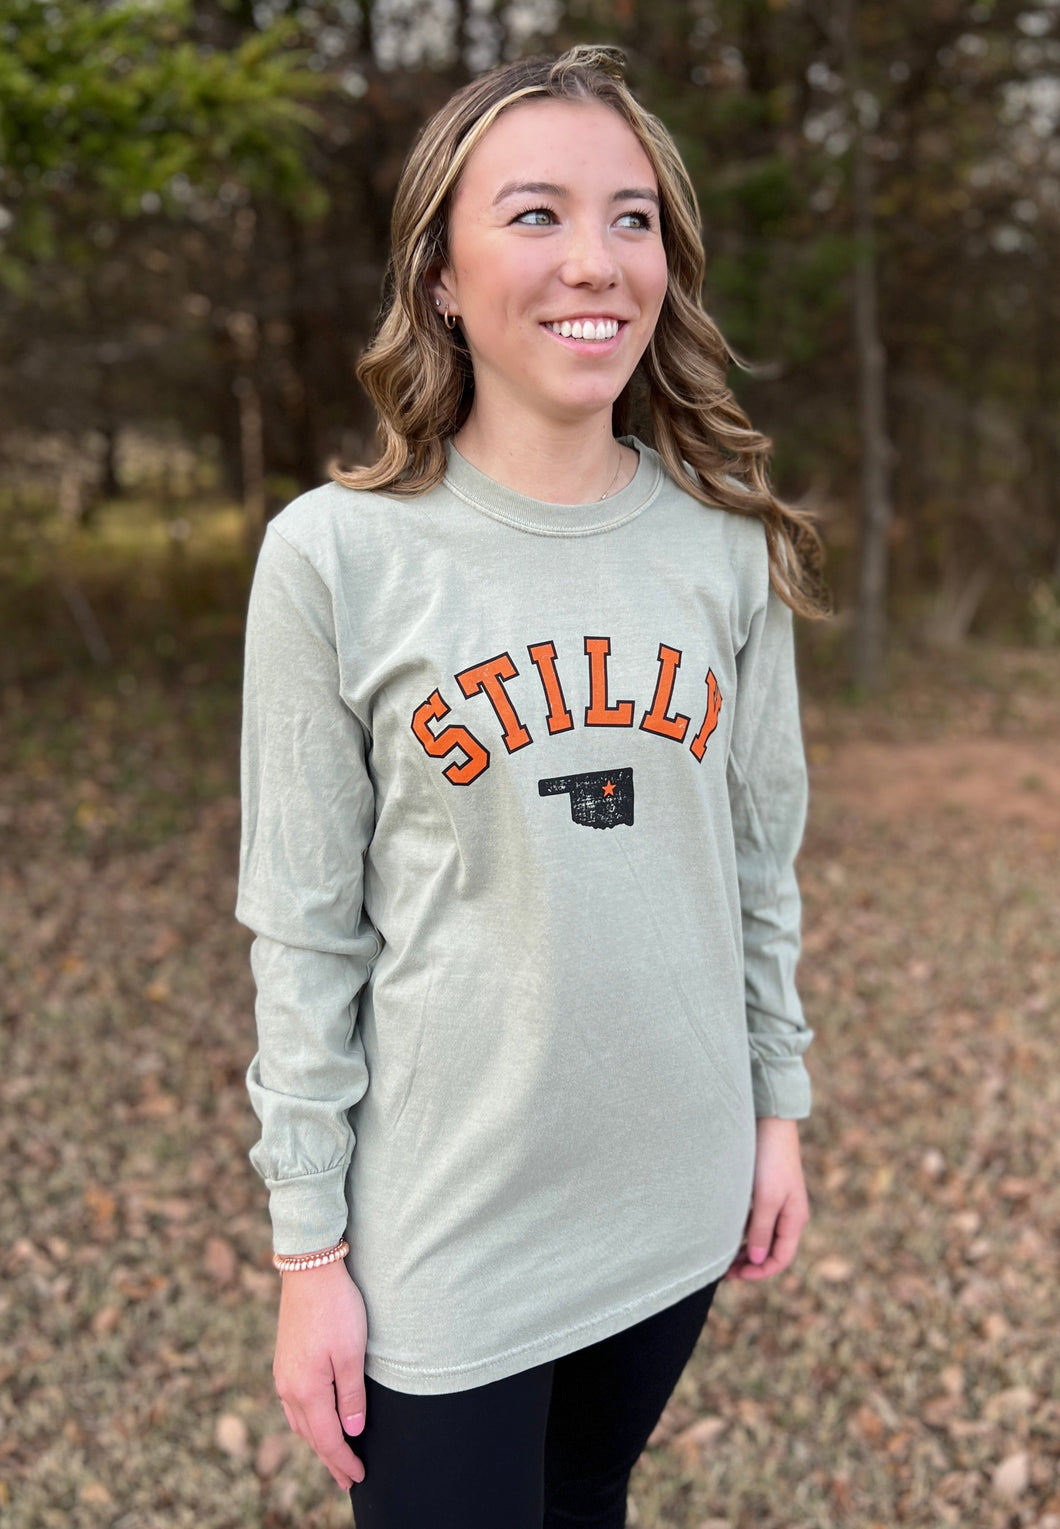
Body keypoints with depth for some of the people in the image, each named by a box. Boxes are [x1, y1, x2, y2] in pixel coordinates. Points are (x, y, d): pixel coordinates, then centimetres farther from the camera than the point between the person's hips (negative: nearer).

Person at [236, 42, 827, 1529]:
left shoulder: (729, 542, -2)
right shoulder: (338, 555, -12)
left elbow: (761, 861, 7)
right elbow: (303, 932, -9)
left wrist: (778, 1108, 10)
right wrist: (308, 1248, -7)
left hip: (675, 1192, 4)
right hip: (442, 1236, -3)